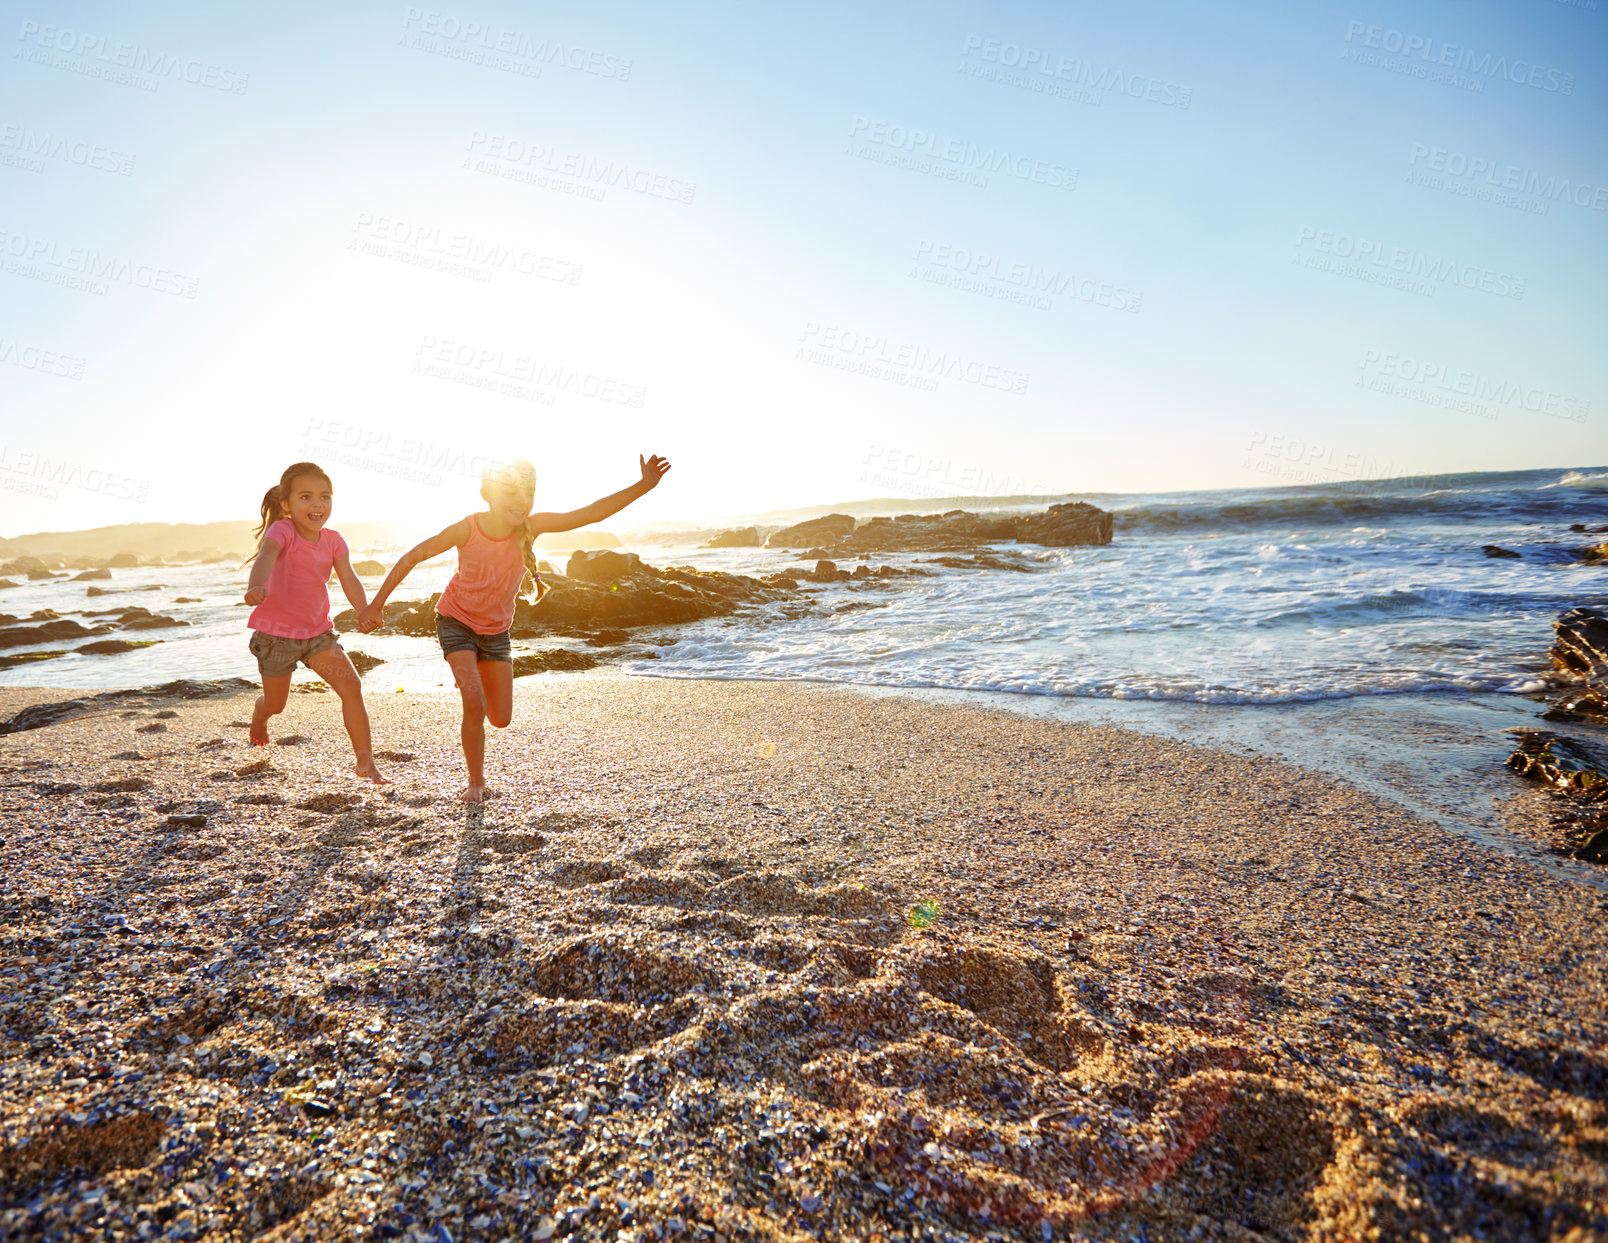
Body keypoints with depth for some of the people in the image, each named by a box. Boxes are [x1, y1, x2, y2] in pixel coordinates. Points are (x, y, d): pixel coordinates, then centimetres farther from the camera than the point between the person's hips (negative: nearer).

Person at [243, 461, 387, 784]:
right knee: (275, 703, 12)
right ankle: (259, 714, 52)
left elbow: (349, 580, -13)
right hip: (276, 631, -3)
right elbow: (266, 555, -37)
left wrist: (367, 614, -32)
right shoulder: (283, 530, -15)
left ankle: (365, 762, -8)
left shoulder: (333, 540, -1)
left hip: (317, 630, 3)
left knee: (351, 687, -13)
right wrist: (255, 587, -59)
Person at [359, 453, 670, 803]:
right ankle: (476, 781, 4)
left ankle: (475, 679, 40)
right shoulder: (467, 529, -25)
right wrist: (376, 604, -10)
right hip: (456, 622, -3)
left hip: (496, 630, 3)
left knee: (501, 719, 6)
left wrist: (643, 486, -38)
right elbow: (411, 557, -13)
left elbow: (591, 512, -28)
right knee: (475, 706, -19)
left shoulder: (530, 526, -20)